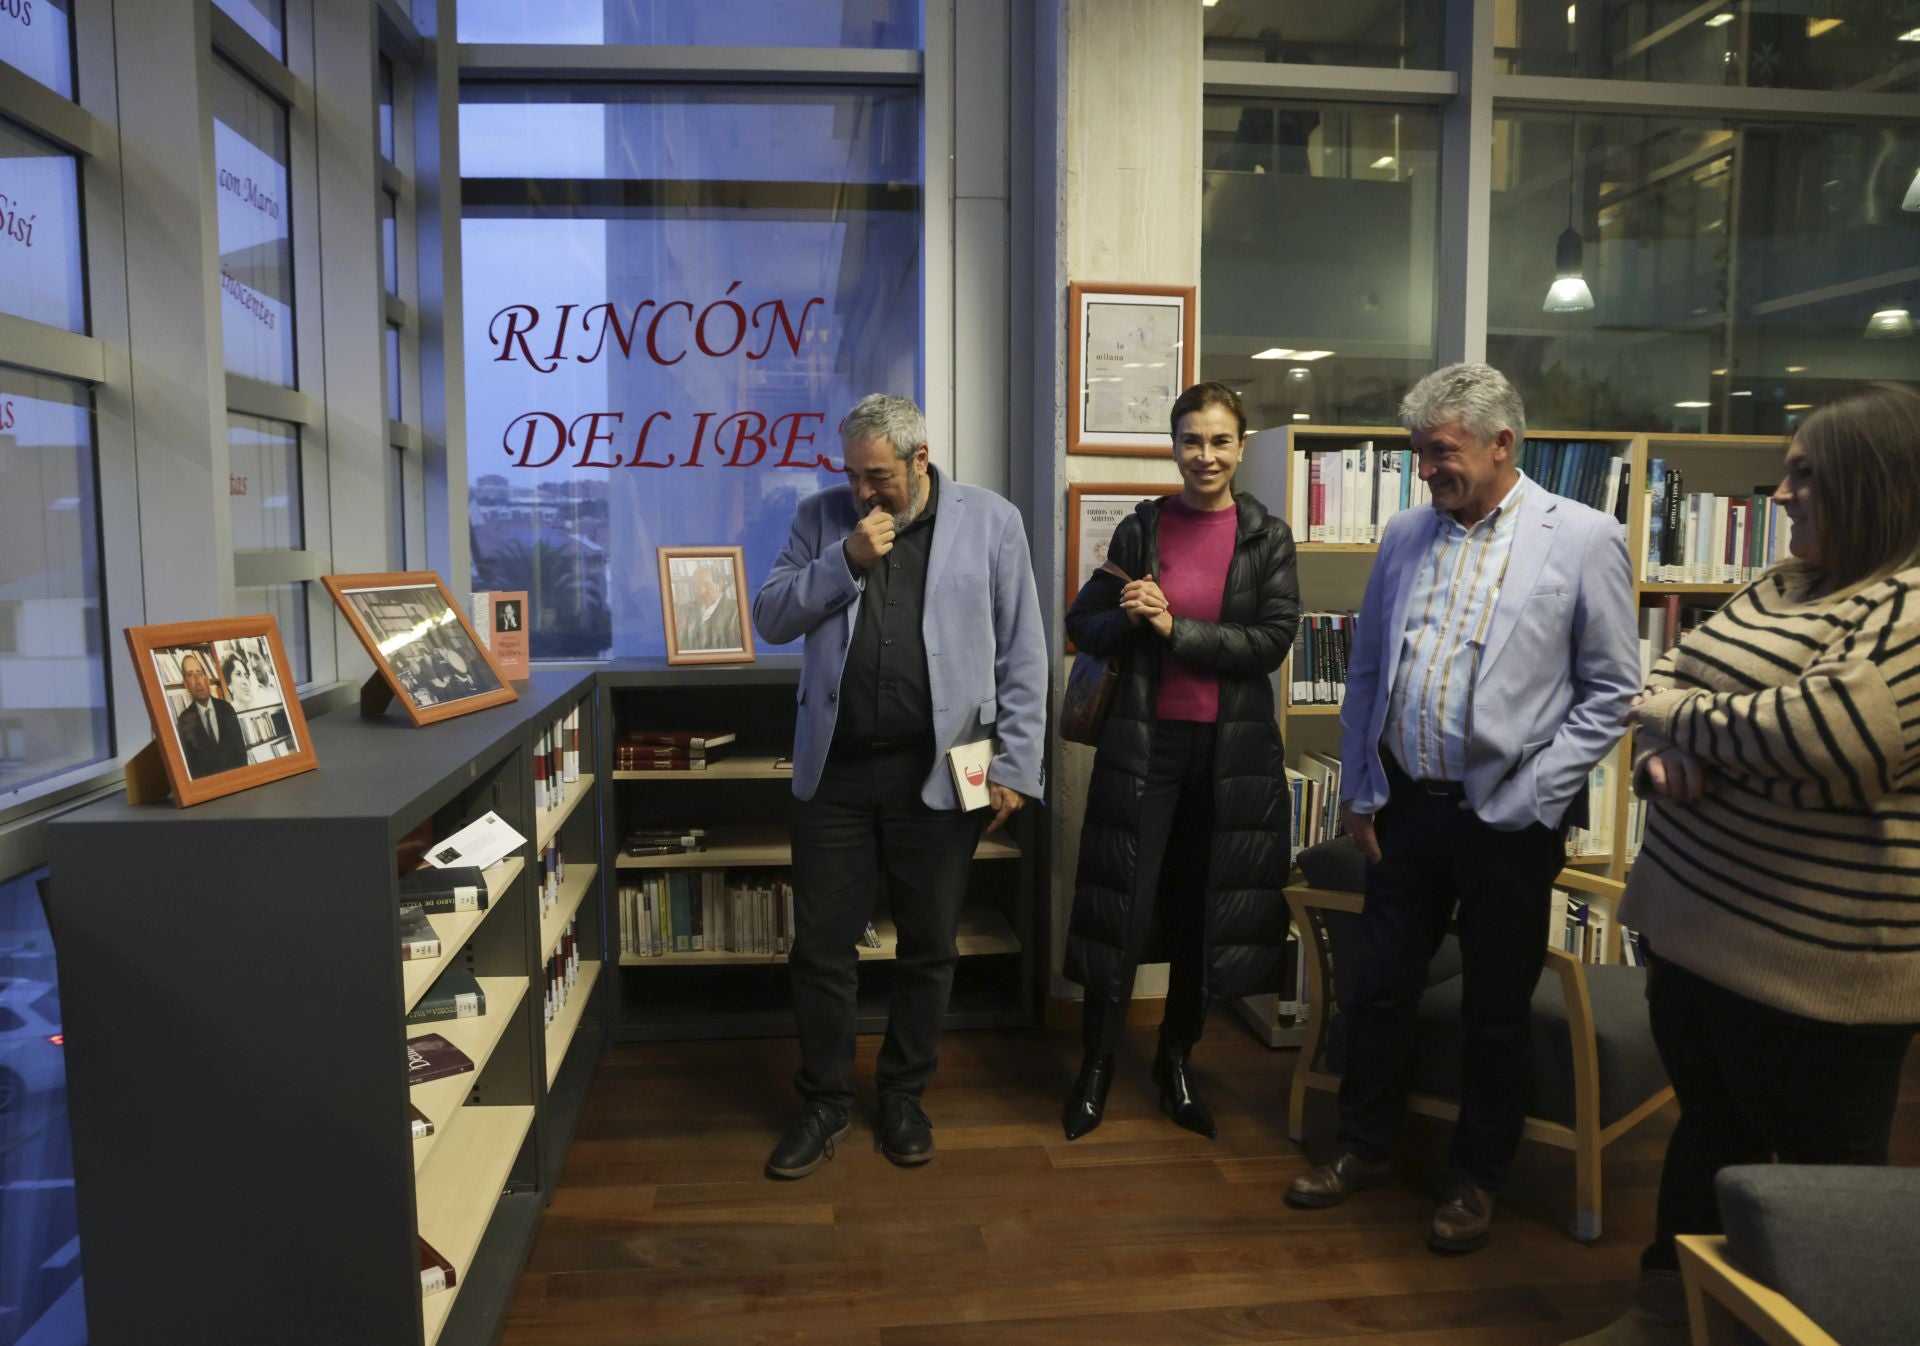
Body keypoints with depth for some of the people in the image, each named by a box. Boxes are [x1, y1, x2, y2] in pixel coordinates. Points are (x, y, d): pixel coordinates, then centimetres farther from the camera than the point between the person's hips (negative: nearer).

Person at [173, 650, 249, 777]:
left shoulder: (226, 709, 5)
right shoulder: (184, 720, -2)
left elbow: (240, 747, 6)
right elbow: (187, 760, -1)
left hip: (235, 774, 2)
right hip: (204, 780, -1)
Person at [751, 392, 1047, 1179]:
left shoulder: (990, 522, -1)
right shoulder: (822, 517, 5)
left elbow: (1022, 655, -1)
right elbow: (770, 619, 1)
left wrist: (1014, 765, -6)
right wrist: (844, 561, -13)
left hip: (939, 773, -1)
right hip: (836, 770, 2)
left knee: (928, 949, 11)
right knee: (820, 947, 8)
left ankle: (904, 1096, 32)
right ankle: (824, 1104, 27)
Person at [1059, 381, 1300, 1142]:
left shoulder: (1268, 537, 1)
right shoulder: (1141, 529, 2)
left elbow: (1274, 641, -9)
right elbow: (1084, 626, 5)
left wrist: (1174, 626, -15)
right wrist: (1128, 618, -16)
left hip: (1233, 747, 1)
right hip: (1145, 739, 0)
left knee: (1205, 911, 10)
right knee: (1122, 906, 2)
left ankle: (1176, 1060, 30)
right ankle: (1096, 1065, 20)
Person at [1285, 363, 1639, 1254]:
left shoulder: (1583, 540, -7)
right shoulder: (1407, 535, 5)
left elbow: (1609, 693, -6)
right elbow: (1366, 672, 10)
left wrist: (1529, 802, -12)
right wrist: (1359, 793, 6)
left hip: (1509, 820, -3)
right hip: (1407, 805, 4)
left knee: (1497, 1013, 12)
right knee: (1377, 988, 13)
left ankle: (1475, 1178, 33)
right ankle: (1364, 1147, 35)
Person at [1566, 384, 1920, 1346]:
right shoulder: (1784, 585, 10)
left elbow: (1828, 733, -31)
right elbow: (1667, 677, 13)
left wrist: (1676, 719, -14)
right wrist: (1663, 748, -10)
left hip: (1817, 955, -9)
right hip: (1696, 920, 9)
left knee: (1819, 1168, 10)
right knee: (1707, 1123, 21)